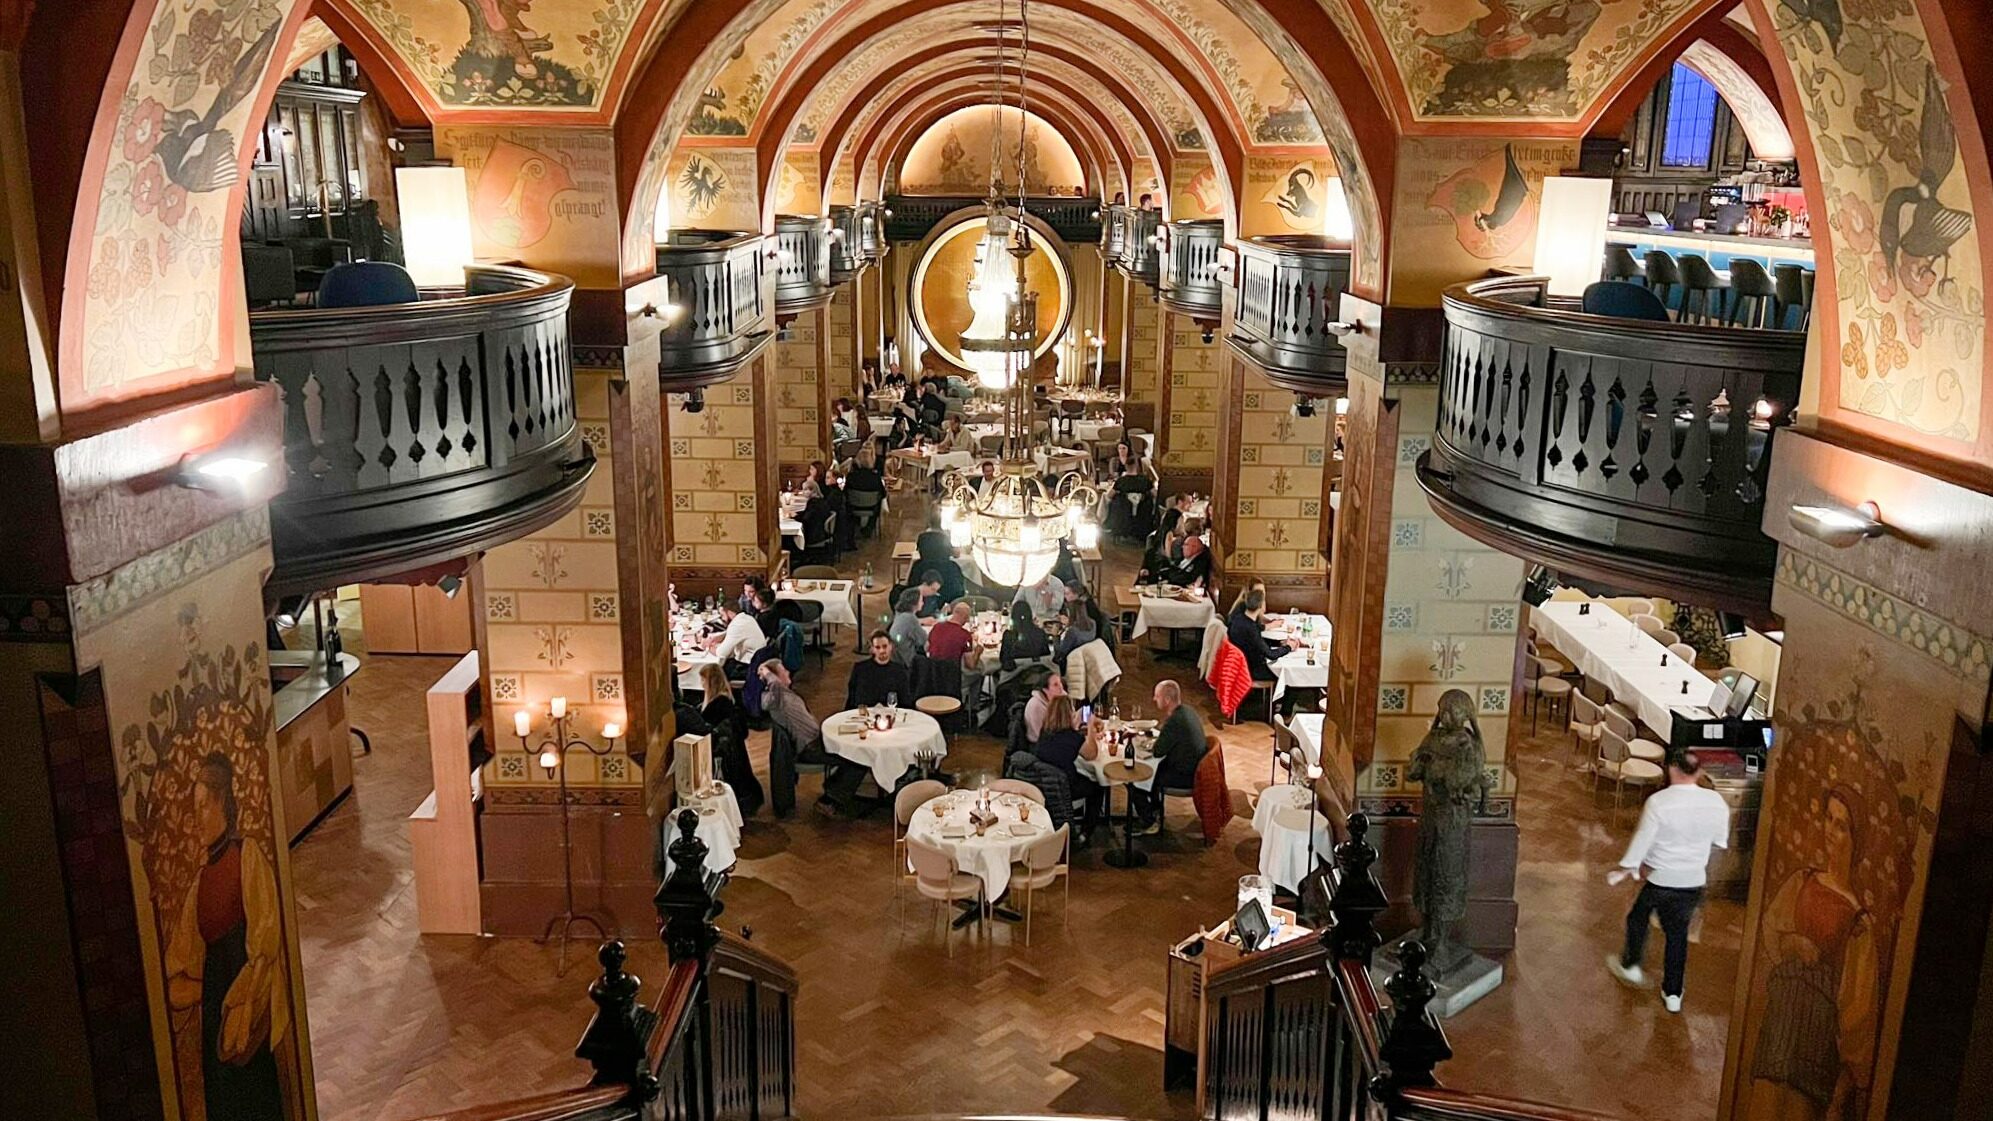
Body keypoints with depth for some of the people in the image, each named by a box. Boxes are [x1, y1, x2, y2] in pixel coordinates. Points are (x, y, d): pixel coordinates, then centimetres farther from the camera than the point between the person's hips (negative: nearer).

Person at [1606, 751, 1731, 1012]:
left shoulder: (1659, 801, -21)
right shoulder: (1716, 802, -10)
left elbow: (1642, 840, -14)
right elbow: (1721, 842, 4)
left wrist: (1624, 869, 2)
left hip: (1659, 878, -3)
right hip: (1693, 882, 3)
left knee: (1638, 917, 24)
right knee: (1678, 934, 17)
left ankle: (1630, 965, 40)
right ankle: (1673, 993, 22)